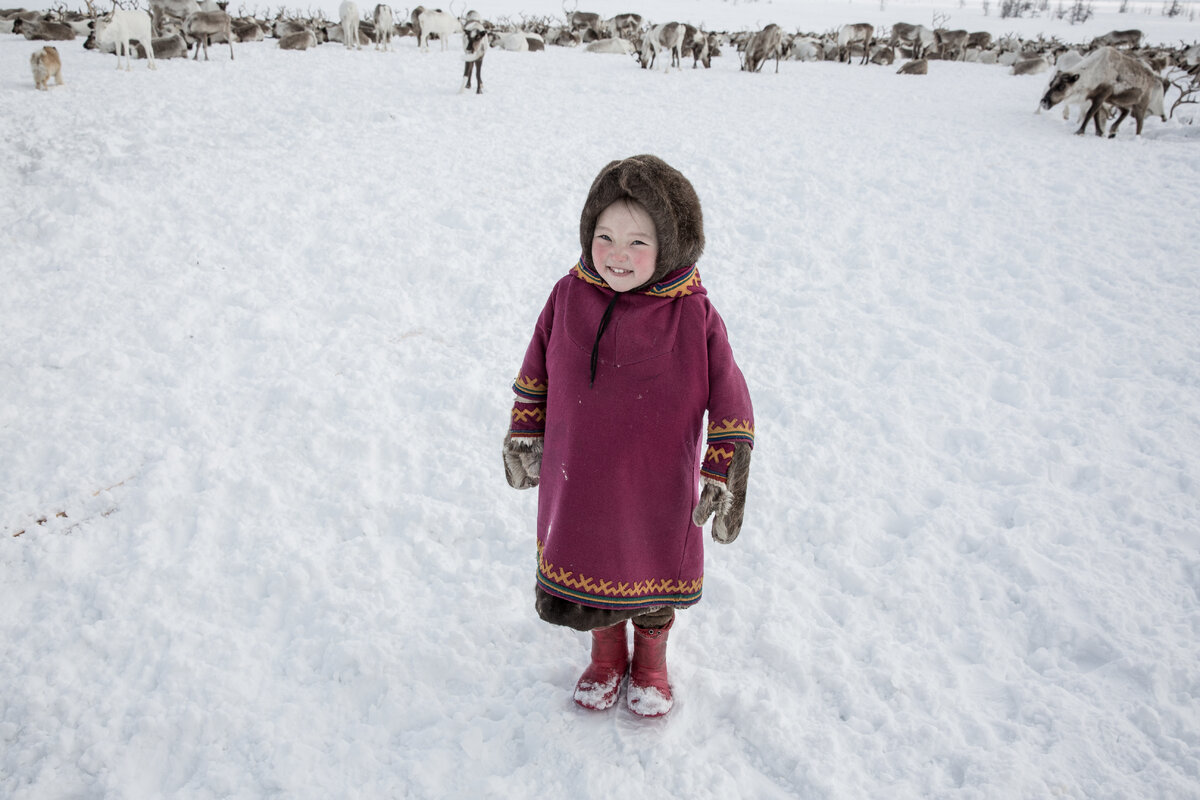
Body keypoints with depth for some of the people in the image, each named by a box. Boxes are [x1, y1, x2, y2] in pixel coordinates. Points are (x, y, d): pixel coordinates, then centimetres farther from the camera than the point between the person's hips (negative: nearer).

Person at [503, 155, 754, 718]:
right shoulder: (569, 296, -10)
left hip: (657, 487, -2)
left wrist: (724, 474, -13)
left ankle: (651, 660, 48)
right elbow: (536, 370, 5)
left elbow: (730, 401, -11)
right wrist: (523, 435, 8)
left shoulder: (694, 316, -18)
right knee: (588, 565, 20)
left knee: (654, 572, 19)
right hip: (578, 483, 2)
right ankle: (606, 653, 49)